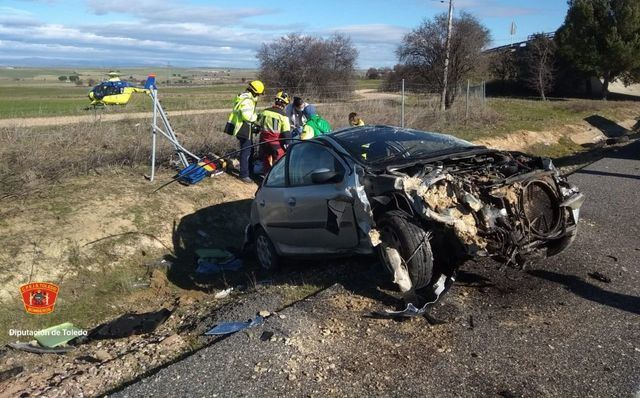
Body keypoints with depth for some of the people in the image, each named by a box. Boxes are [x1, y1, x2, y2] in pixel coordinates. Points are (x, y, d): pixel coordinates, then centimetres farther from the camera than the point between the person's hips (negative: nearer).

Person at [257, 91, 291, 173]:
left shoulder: (265, 112, 2)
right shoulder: (283, 115, -14)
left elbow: (259, 125, 13)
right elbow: (286, 133, -14)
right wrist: (288, 144, -6)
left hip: (264, 140, 6)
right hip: (276, 142, -6)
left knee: (266, 160, 20)